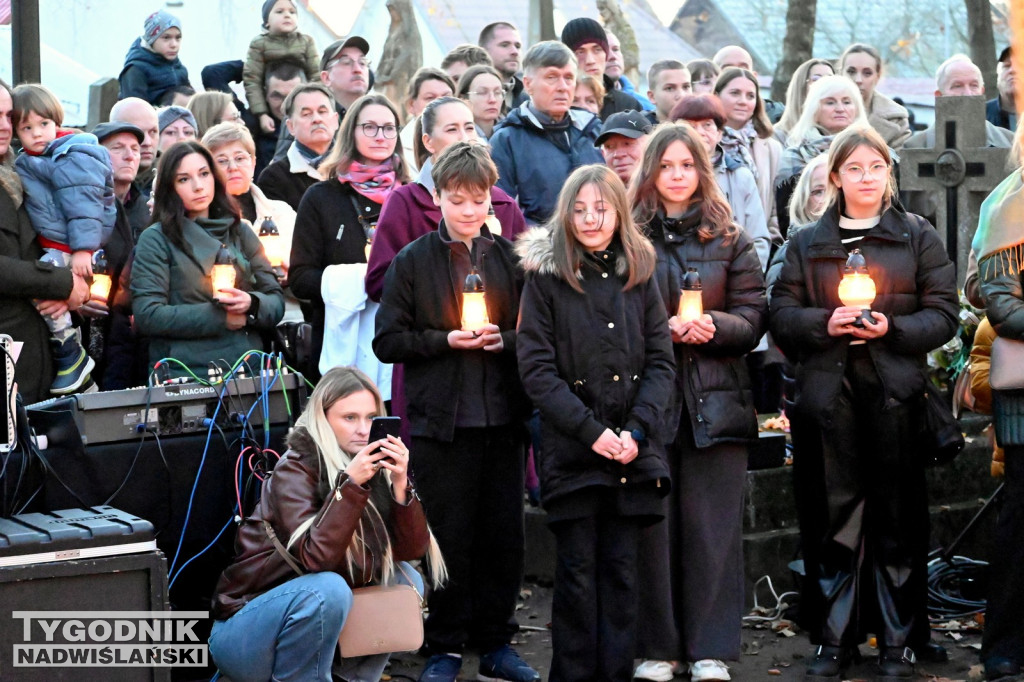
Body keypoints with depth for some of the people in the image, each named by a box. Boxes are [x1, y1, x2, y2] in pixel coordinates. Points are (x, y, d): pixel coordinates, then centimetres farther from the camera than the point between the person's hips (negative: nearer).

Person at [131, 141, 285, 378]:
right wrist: (219, 317, -8)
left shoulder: (240, 233, 17)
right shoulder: (156, 240, 5)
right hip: (184, 375, -3)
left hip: (247, 373, 3)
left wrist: (252, 304, -8)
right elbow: (146, 315, -6)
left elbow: (277, 303, 14)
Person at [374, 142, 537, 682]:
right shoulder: (413, 261, 2)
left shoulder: (511, 259, 8)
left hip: (503, 419, 2)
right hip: (439, 420, -2)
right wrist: (446, 340, -12)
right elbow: (387, 341, -1)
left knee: (503, 533, 6)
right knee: (448, 536, 1)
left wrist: (503, 339, -9)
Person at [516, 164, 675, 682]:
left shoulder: (639, 275, 9)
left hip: (633, 450, 2)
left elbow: (661, 361, 6)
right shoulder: (545, 277, 0)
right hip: (571, 450, -2)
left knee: (622, 568, 4)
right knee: (577, 571, -1)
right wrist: (591, 430, -13)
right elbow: (536, 368, -6)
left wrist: (636, 430, -8)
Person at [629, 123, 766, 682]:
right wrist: (669, 328, -13)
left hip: (715, 399, 1)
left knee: (712, 525, 0)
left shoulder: (730, 239, 11)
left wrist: (711, 325, -13)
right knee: (652, 523, -2)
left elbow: (753, 319, 5)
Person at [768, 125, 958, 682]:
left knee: (897, 519, 0)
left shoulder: (918, 236, 9)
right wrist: (824, 323, -12)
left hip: (895, 395, -1)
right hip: (827, 393, 1)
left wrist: (893, 329, -13)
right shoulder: (807, 243, 14)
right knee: (833, 517, 1)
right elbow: (781, 313, 7)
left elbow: (943, 315, 3)